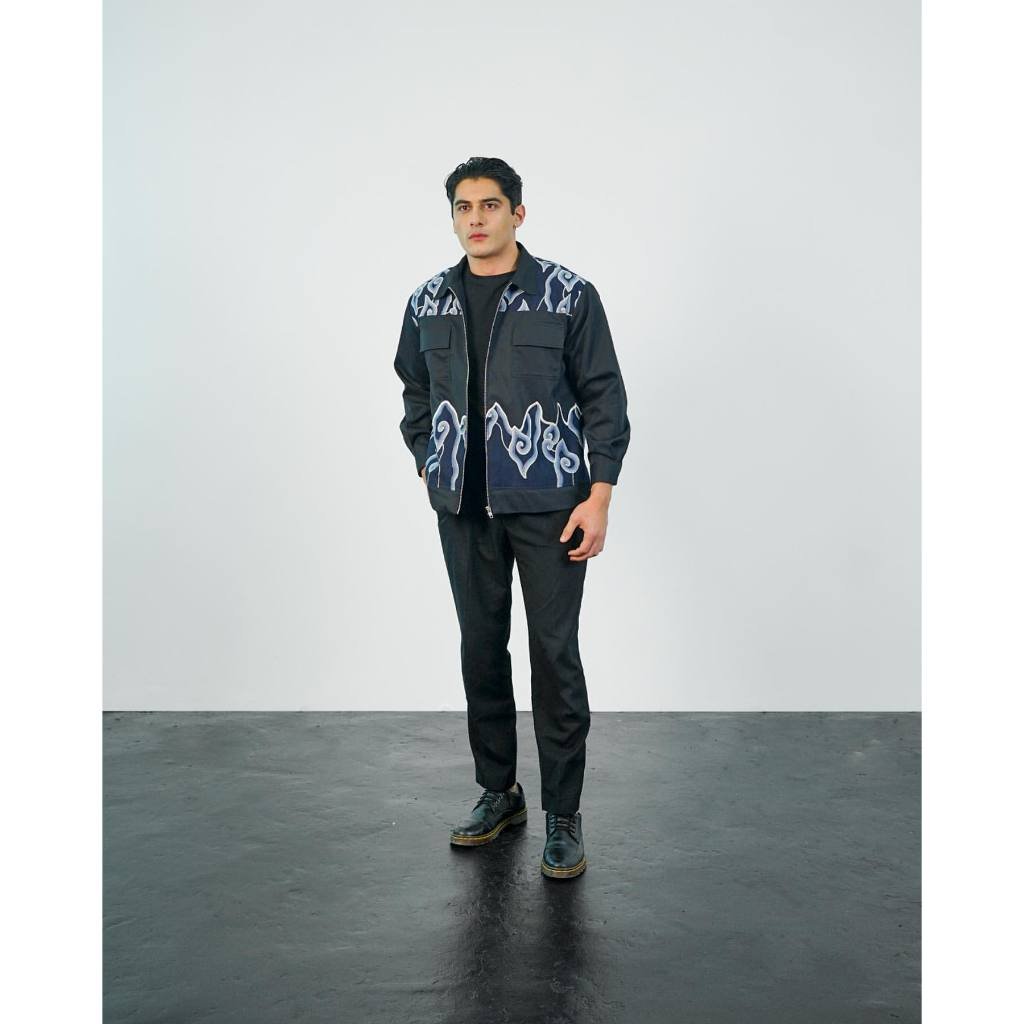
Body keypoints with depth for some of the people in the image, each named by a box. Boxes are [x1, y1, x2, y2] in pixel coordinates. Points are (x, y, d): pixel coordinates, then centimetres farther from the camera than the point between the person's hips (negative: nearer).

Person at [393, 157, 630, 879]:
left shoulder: (568, 295, -4)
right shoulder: (429, 303, 8)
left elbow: (604, 396, -4)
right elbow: (416, 393, 21)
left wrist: (599, 496, -10)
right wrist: (429, 467, 13)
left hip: (549, 506, -4)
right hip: (463, 510, 4)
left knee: (555, 657, -1)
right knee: (481, 650, 11)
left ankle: (564, 817, 13)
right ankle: (499, 792, 28)